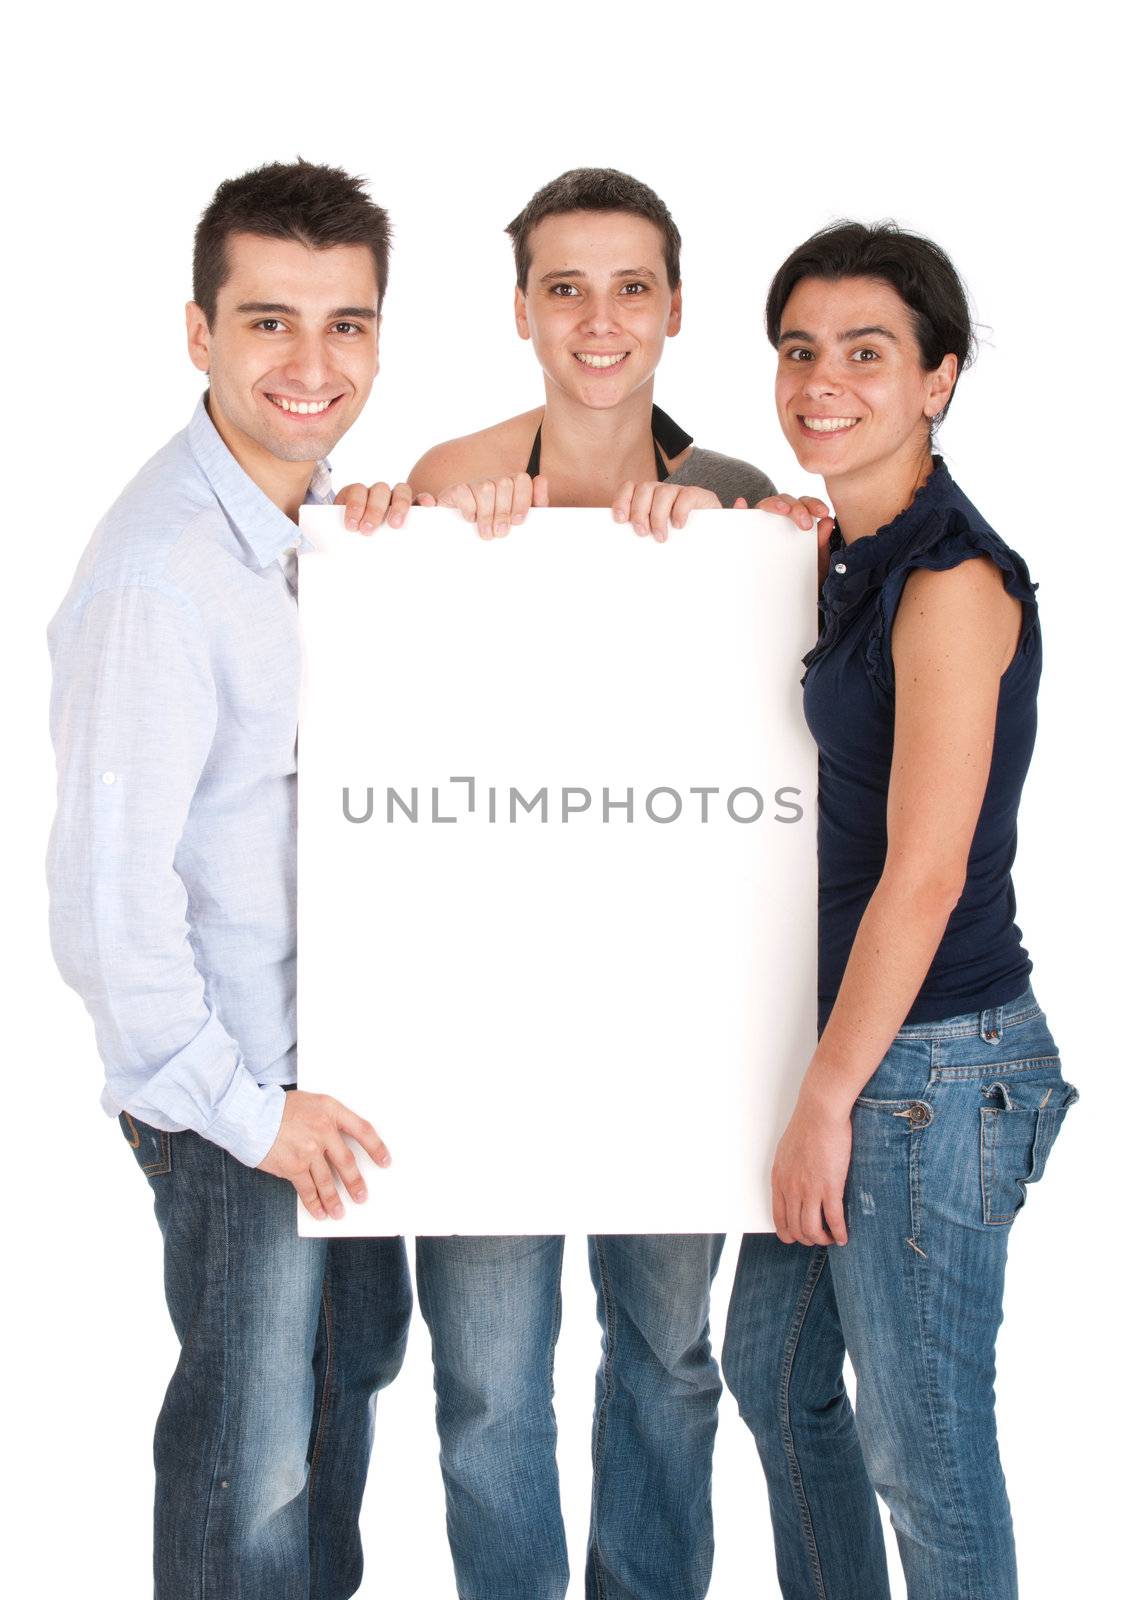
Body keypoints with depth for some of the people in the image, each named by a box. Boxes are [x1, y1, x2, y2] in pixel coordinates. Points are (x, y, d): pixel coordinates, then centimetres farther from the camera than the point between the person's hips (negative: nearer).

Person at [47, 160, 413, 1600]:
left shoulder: (342, 511, 1)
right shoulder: (158, 572, -25)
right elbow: (106, 896, -24)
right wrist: (239, 1105, -16)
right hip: (233, 1084, -8)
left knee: (356, 1364, 25)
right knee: (253, 1437, 8)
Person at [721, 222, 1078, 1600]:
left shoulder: (954, 580, -18)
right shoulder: (845, 559, 9)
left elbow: (925, 876, -21)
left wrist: (827, 1099, -16)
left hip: (934, 1059, -10)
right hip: (846, 1032, 10)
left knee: (923, 1450, 3)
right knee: (773, 1375, 22)